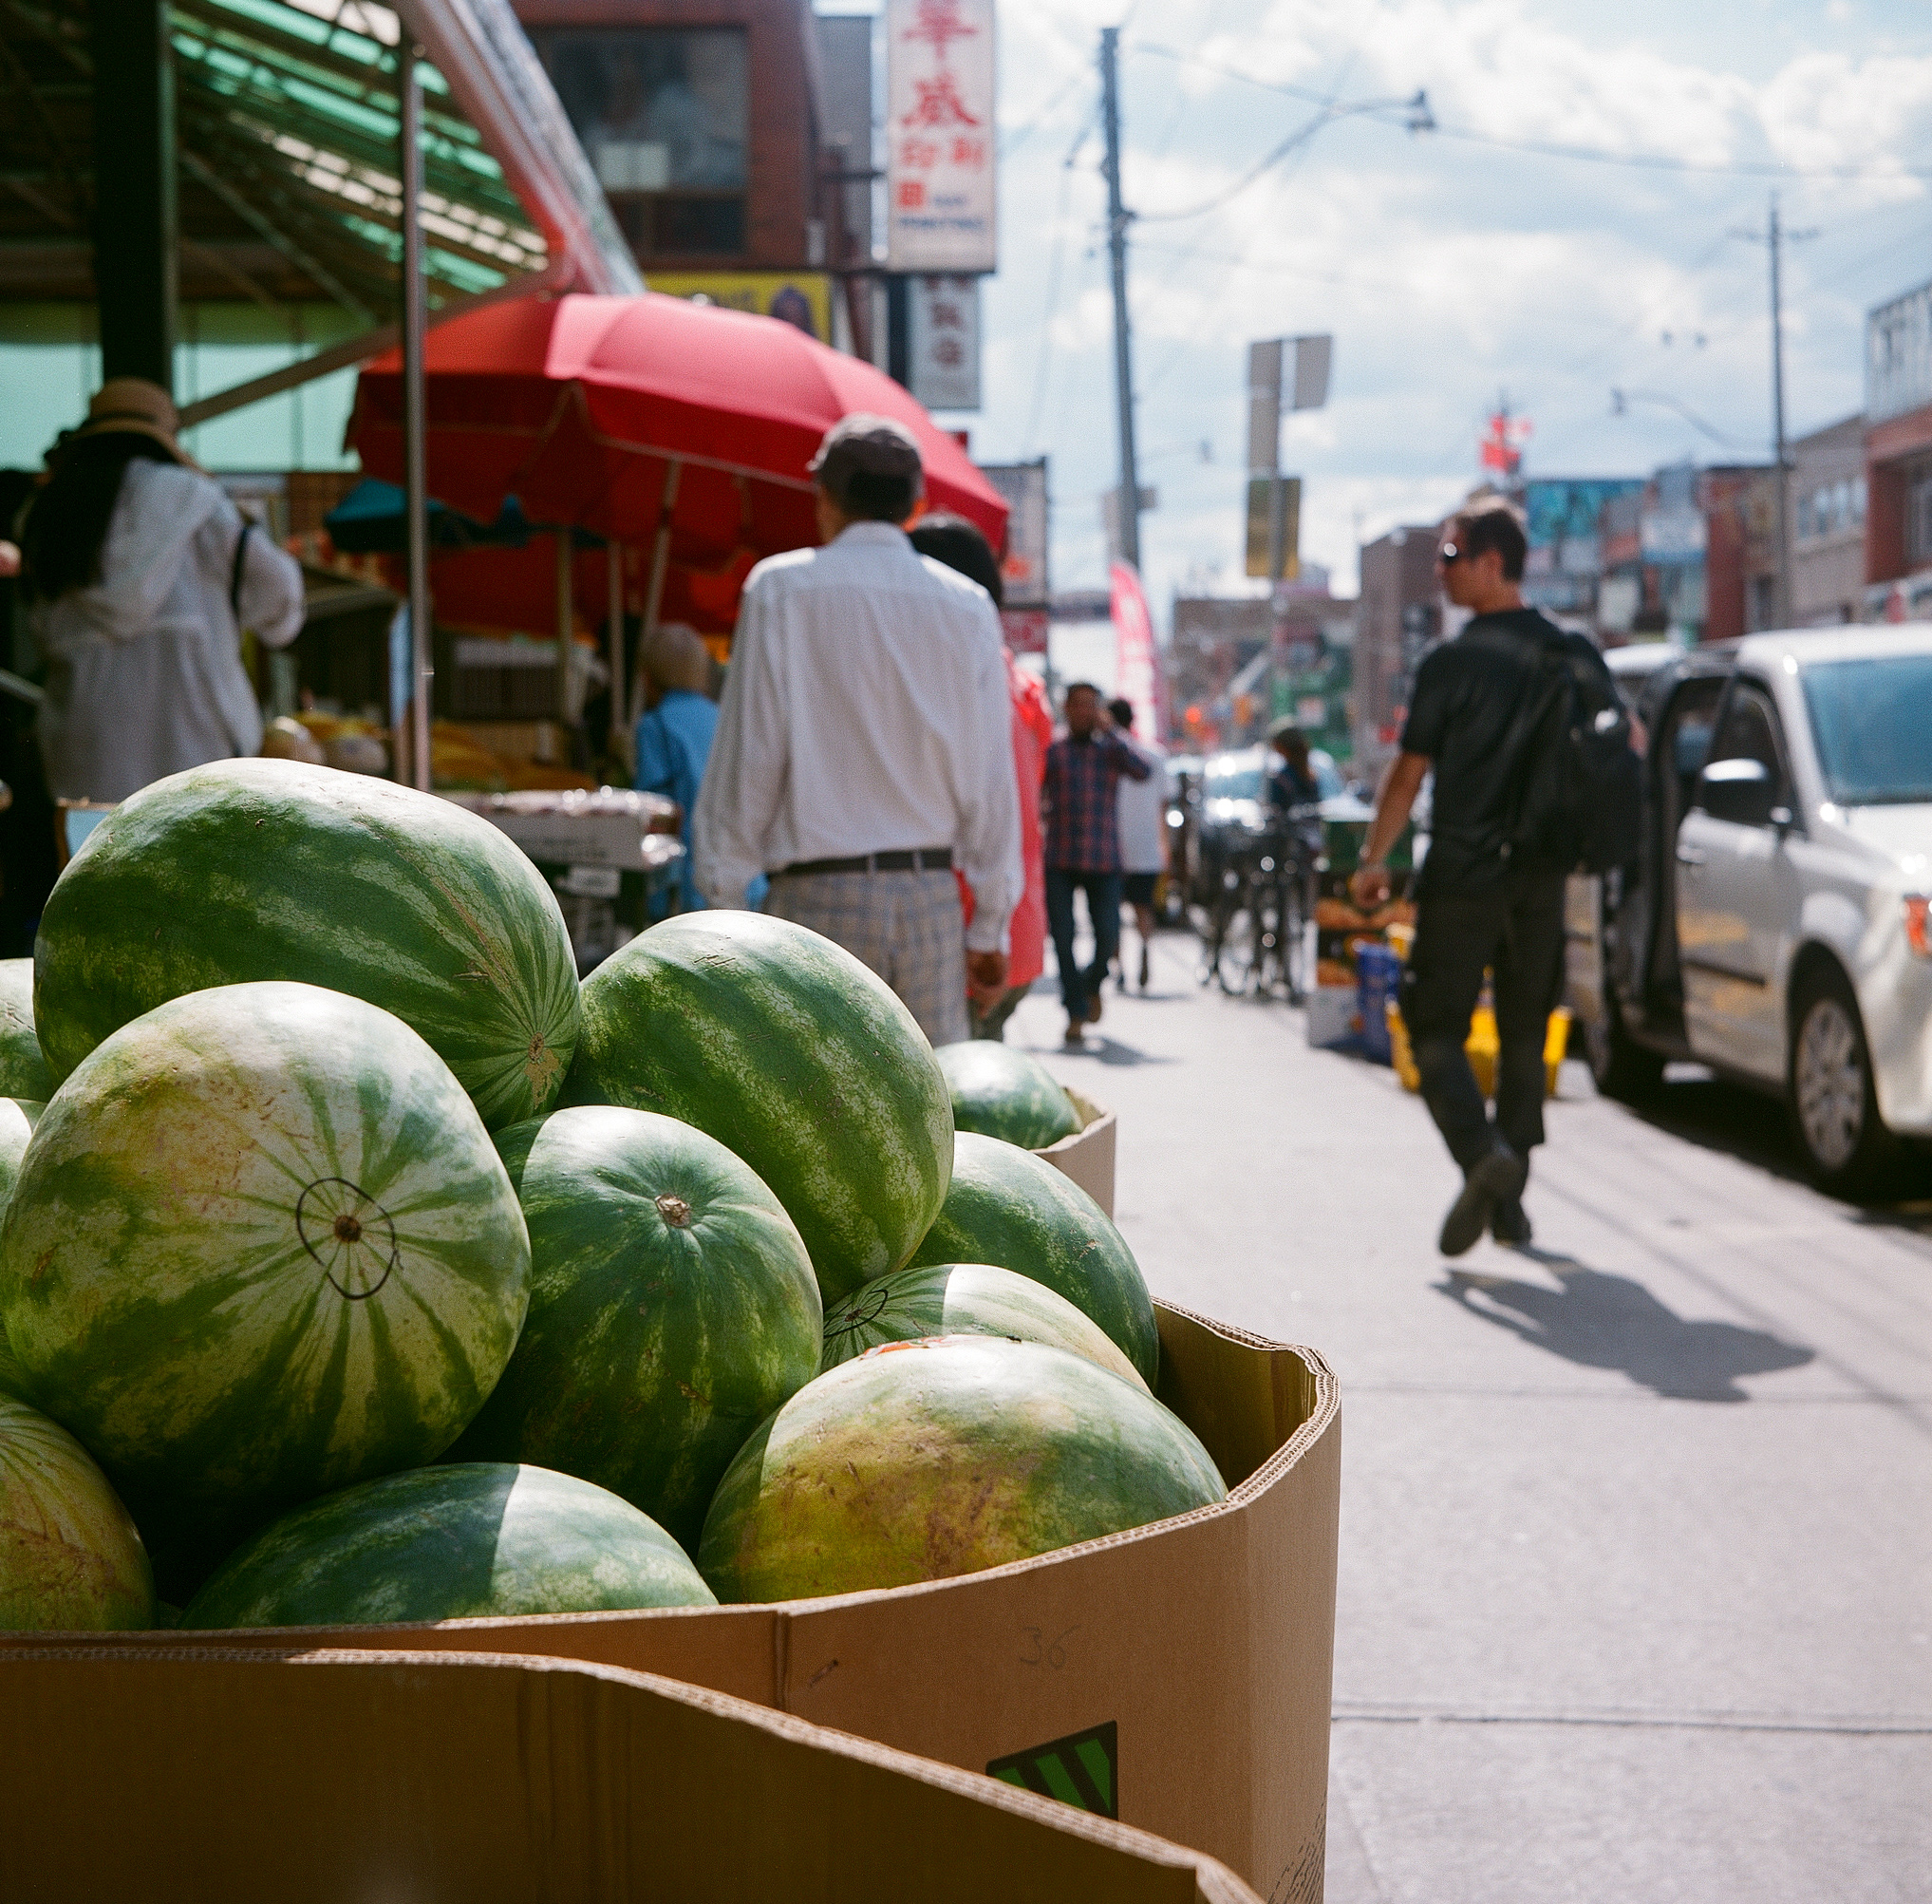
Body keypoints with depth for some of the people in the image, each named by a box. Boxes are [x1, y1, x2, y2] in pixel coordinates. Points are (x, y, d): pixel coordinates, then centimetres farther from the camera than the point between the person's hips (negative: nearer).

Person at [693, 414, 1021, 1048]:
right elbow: (991, 779, 6)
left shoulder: (781, 590, -1)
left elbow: (749, 759, -3)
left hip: (818, 898, -3)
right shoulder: (968, 606, 7)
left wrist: (721, 902, 3)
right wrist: (990, 927, 11)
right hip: (932, 895, 3)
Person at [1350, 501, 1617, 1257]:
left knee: (1435, 1029, 3)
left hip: (1462, 875, -5)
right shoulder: (1574, 655, 5)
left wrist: (1373, 858, 4)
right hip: (1542, 878, 5)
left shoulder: (1451, 664, -10)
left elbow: (1409, 774, -8)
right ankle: (1509, 1202, 15)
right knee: (1524, 1036, 13)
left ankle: (1484, 1154, -21)